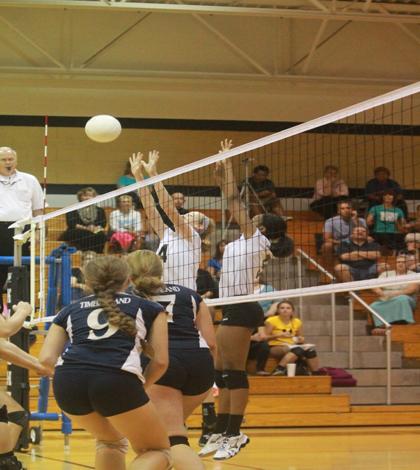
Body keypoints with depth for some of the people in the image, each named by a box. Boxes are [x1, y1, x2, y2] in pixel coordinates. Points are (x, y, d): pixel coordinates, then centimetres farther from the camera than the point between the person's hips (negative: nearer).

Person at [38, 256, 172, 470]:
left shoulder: (71, 310, 28)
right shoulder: (148, 307, 25)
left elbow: (47, 358, 16)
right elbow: (160, 360, 17)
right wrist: (140, 387, 33)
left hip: (67, 383, 4)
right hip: (118, 379, -3)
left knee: (110, 442, 32)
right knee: (157, 451, 17)